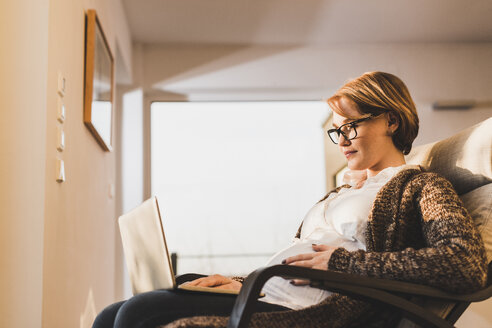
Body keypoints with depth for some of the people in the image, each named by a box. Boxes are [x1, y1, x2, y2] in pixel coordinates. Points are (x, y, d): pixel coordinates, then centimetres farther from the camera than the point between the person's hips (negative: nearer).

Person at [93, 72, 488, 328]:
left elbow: (467, 264, -15)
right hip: (266, 295, 9)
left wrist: (343, 261, -13)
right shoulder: (342, 193, 29)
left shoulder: (421, 186, 4)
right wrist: (242, 282, 8)